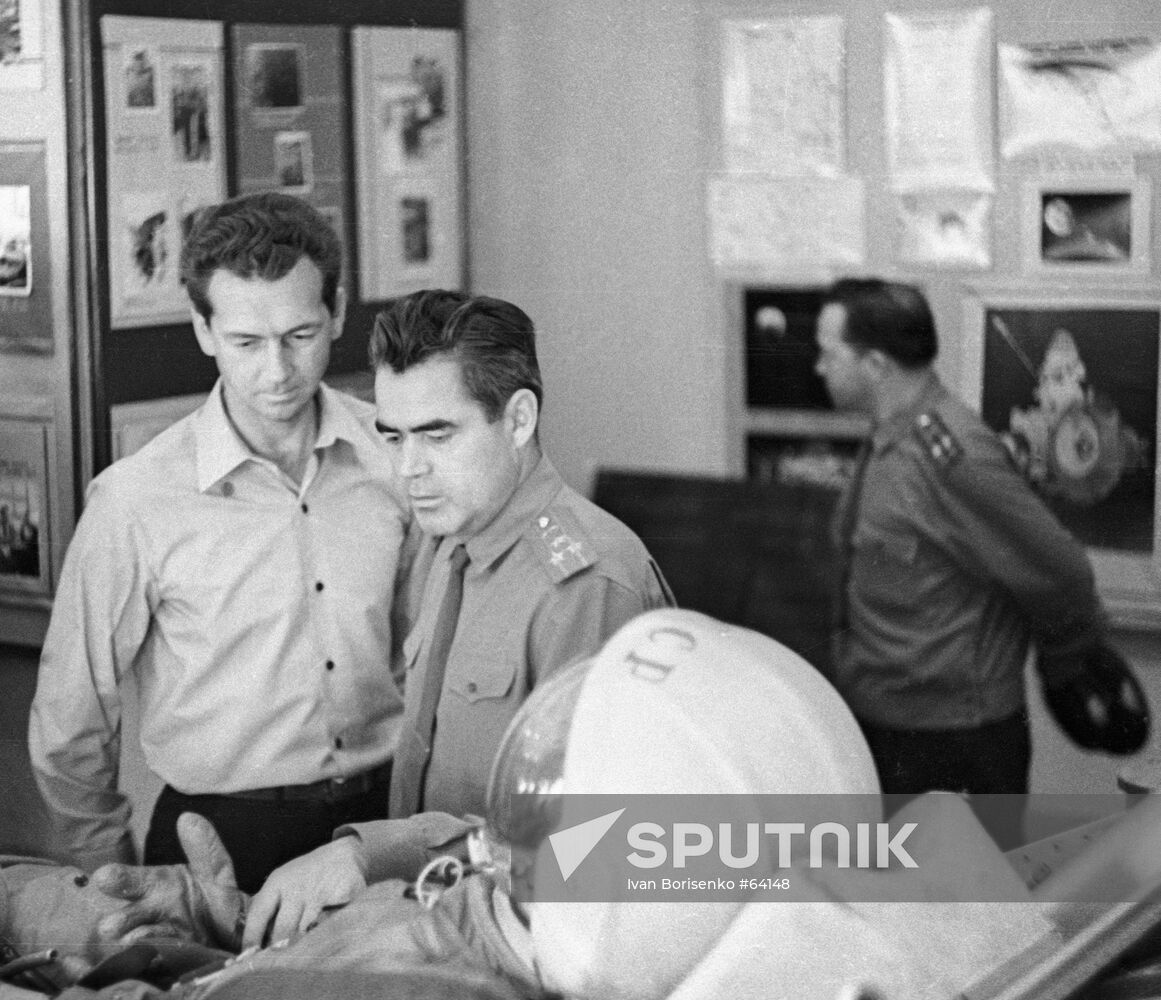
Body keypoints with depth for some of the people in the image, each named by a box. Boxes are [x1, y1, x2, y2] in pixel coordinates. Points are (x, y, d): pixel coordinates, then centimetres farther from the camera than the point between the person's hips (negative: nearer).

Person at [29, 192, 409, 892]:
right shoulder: (136, 500, -12)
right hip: (221, 838, -2)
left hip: (388, 816, 2)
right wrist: (121, 891, 7)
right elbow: (70, 724, -1)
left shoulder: (396, 453, -4)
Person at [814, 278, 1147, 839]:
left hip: (952, 739, -9)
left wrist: (1068, 667, -4)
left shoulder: (951, 455, -24)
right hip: (878, 723, 9)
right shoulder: (888, 441, 6)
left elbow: (1056, 573, -20)